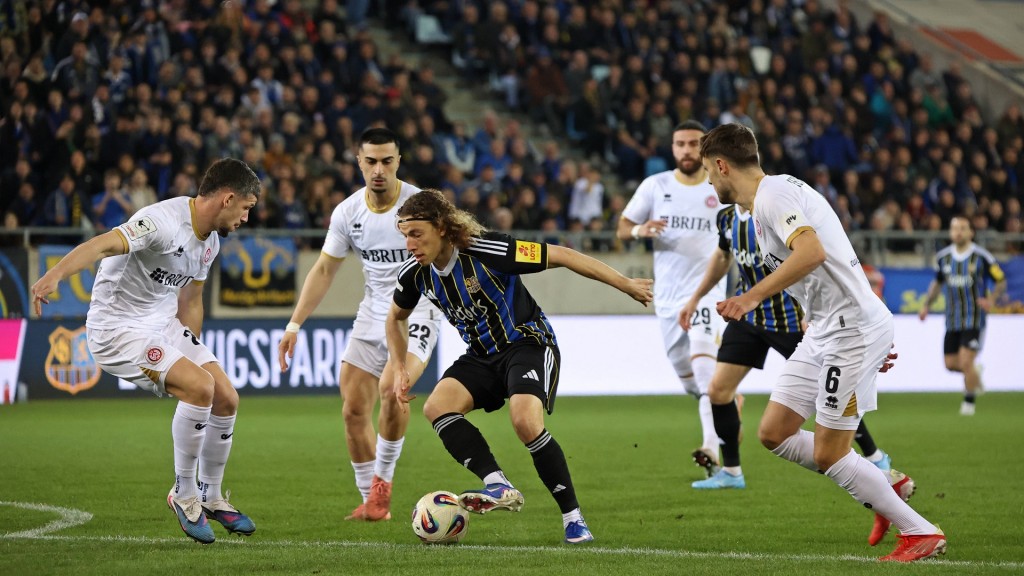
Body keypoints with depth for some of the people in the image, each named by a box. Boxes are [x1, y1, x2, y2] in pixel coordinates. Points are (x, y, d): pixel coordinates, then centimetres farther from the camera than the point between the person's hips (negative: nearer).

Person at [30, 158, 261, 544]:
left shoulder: (211, 241, 6)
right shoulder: (164, 221, -25)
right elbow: (106, 244, -40)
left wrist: (192, 353, 26)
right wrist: (55, 274, -56)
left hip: (164, 324, 9)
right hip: (118, 328, -9)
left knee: (226, 399, 2)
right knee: (200, 387, -25)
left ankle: (211, 498, 24)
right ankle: (184, 494, -7)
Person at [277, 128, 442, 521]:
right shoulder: (347, 213, -1)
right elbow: (324, 270, 7)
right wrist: (295, 324, 0)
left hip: (417, 312, -5)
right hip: (372, 314, 5)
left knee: (391, 388, -29)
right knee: (354, 410, 0)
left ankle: (382, 482, -10)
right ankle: (371, 503, 15)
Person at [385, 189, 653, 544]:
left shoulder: (486, 252, -26)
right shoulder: (414, 274, -7)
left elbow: (561, 256, -19)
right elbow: (397, 318, 17)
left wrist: (626, 285, -15)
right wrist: (400, 370, 5)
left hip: (527, 344, -6)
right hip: (482, 355, 6)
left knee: (525, 422, -30)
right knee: (436, 407, -21)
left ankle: (574, 520, -17)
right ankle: (499, 487, -25)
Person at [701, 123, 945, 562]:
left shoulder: (772, 194, -14)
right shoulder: (769, 197, 18)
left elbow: (812, 252, -32)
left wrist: (752, 297, -34)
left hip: (851, 329, -10)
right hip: (823, 331, 10)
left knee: (828, 455, -6)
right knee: (774, 433, 8)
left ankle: (921, 534, 3)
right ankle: (884, 485, 17)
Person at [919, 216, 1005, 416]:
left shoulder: (982, 257, -9)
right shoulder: (943, 257, 5)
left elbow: (1001, 281, 0)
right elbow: (937, 282, 22)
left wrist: (991, 299, -17)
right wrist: (926, 305, 12)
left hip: (974, 319, -5)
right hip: (952, 320, 5)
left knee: (966, 363, -12)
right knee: (951, 364, 4)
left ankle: (969, 401, 10)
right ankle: (973, 373, 37)